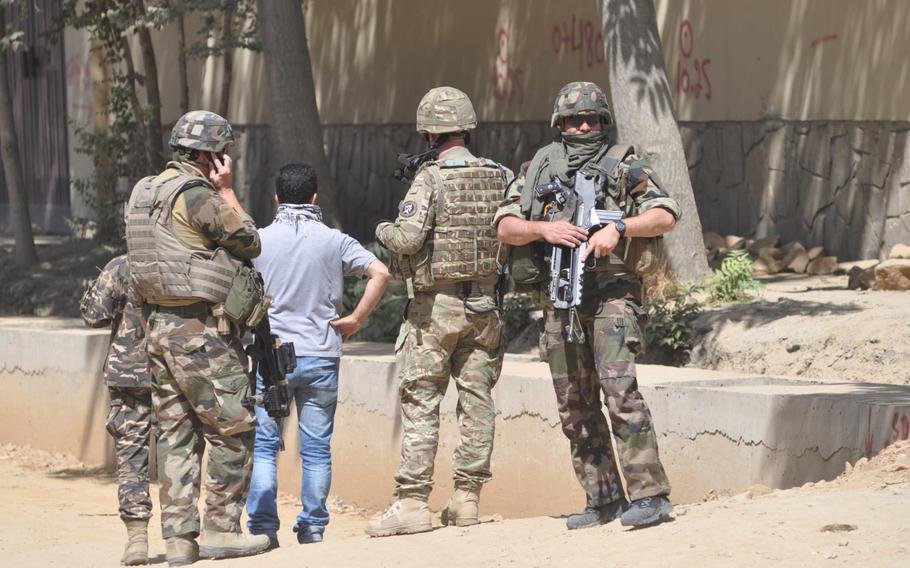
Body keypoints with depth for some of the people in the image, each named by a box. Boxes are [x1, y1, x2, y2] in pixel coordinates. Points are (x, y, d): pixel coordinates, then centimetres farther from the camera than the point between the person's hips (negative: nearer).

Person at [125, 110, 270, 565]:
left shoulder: (144, 193, 12)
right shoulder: (197, 195, -15)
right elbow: (249, 243, -5)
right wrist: (227, 190, 0)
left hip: (159, 324, 9)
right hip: (201, 331, -9)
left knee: (176, 434, 9)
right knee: (233, 431, -1)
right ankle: (220, 529, -1)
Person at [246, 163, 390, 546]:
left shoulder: (258, 240, -1)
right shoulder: (334, 241, 0)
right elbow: (380, 273, -9)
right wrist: (356, 319, -2)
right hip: (321, 357, 1)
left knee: (263, 445, 4)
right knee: (316, 448, 7)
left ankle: (263, 528, -1)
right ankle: (312, 528, 9)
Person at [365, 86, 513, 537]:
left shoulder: (430, 179, -12)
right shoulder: (502, 178, 4)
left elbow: (408, 238, -20)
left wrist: (383, 230, 1)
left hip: (436, 305, -5)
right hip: (485, 303, 5)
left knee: (420, 403, -1)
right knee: (477, 400, 9)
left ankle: (413, 502, -4)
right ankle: (467, 496, 11)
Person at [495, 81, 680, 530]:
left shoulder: (623, 167, 3)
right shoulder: (537, 170, 13)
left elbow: (665, 215, -5)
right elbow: (505, 226, 7)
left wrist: (619, 228, -20)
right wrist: (543, 228, -11)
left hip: (610, 293, -5)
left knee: (619, 390, -19)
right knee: (575, 407, 7)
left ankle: (649, 494, -21)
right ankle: (603, 499, 15)